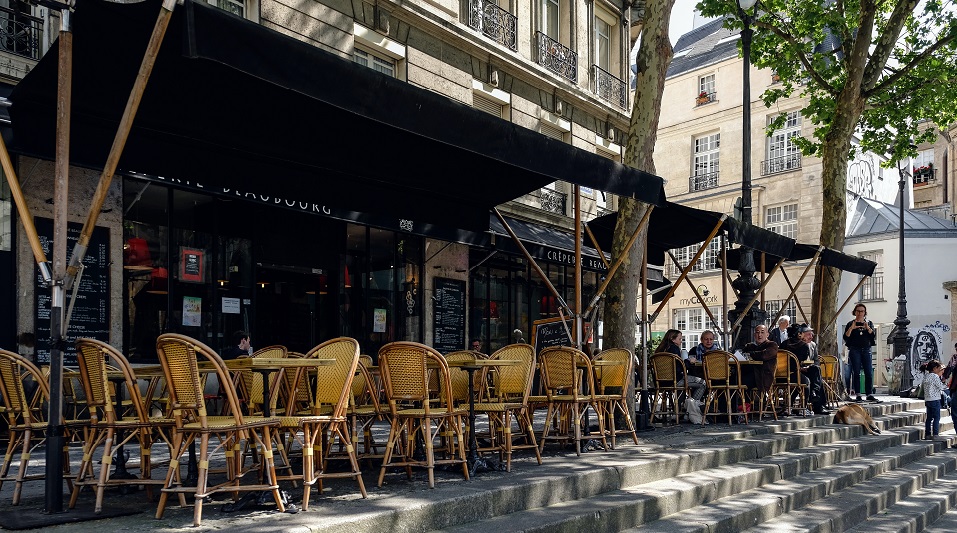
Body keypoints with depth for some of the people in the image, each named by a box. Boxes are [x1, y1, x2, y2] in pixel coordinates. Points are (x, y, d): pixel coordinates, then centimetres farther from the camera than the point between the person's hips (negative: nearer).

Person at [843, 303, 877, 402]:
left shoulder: (869, 323, 14)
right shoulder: (850, 324, 9)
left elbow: (873, 335, -3)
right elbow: (846, 337, -2)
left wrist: (867, 328, -21)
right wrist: (851, 328, -16)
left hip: (866, 350, 2)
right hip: (854, 350, -2)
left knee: (869, 373, -5)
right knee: (856, 372, -5)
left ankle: (869, 395, 0)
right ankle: (858, 395, -4)